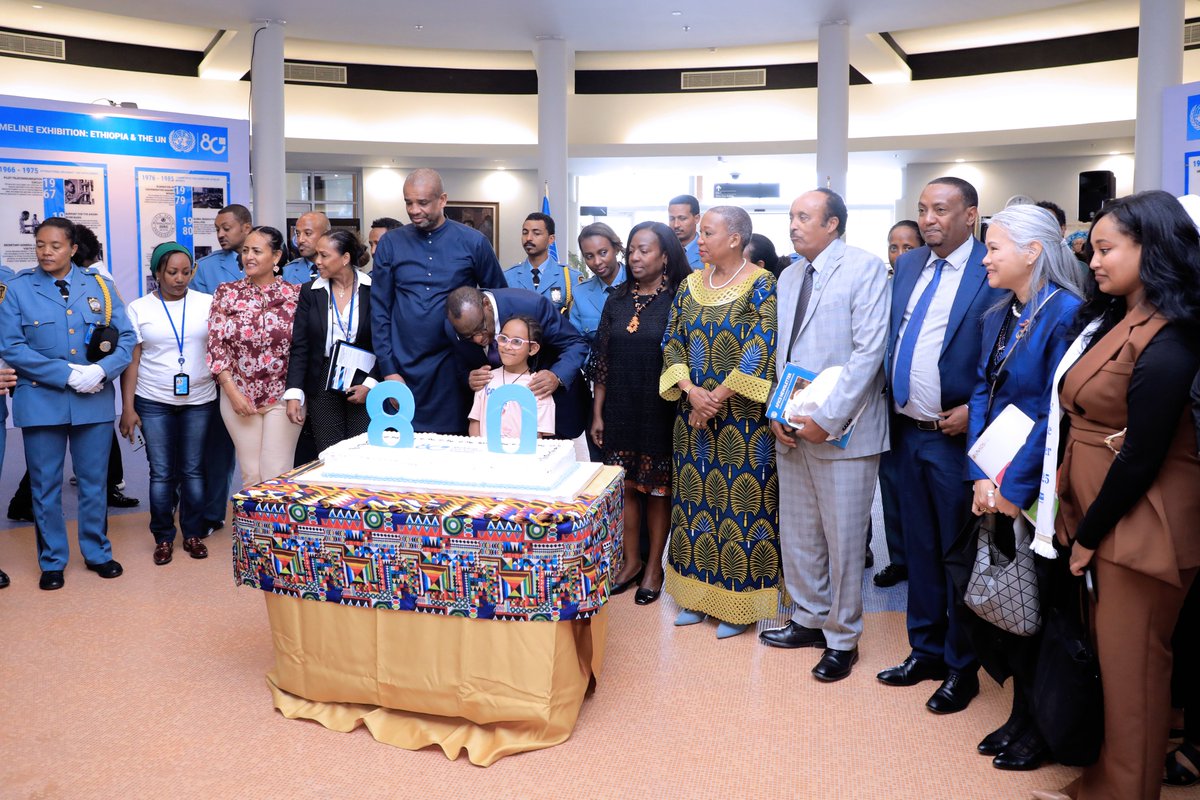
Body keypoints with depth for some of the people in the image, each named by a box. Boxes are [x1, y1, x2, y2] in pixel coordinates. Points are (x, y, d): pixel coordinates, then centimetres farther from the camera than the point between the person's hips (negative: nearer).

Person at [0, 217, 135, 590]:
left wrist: (101, 371, -17)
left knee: (94, 483, 12)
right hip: (41, 402, -1)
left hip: (94, 402, 1)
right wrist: (68, 373, -16)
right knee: (45, 486, 9)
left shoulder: (99, 286, 4)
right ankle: (52, 561, 23)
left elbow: (126, 337, 1)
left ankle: (97, 553, 28)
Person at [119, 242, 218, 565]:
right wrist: (127, 408, -3)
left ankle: (194, 534, 20)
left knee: (193, 470, 7)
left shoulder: (208, 303, 1)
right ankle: (163, 538, 17)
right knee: (161, 473, 4)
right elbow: (131, 361, 0)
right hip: (154, 403, 0)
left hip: (200, 401, 0)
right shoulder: (139, 308, 1)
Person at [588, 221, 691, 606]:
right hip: (620, 411, 4)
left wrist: (682, 410, -10)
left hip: (660, 413, -4)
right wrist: (597, 413, 6)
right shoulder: (617, 301, 7)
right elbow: (601, 360, 8)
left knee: (658, 489, 7)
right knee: (625, 487, 10)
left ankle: (654, 566, 21)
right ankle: (630, 561, 25)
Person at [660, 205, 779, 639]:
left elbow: (761, 351, -15)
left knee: (742, 502, 0)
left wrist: (718, 399, -16)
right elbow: (673, 343, 7)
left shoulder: (762, 286, -7)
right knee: (696, 499, 10)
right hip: (693, 412, 6)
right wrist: (691, 391, -9)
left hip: (744, 416, -5)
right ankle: (698, 593, 23)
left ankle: (739, 601, 13)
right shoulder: (690, 285, 10)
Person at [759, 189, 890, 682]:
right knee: (796, 532, 14)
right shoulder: (788, 277, 14)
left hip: (842, 430, -6)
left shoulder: (865, 268, -7)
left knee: (843, 539, 3)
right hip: (793, 429, 7)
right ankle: (809, 619, 32)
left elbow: (869, 351, -14)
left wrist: (827, 419, -18)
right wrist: (776, 412, 2)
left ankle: (842, 639, 19)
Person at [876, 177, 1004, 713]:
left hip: (956, 436, -6)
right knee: (919, 548, 17)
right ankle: (925, 651, 33)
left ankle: (962, 668, 24)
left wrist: (974, 412, -17)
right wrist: (894, 401, 6)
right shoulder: (908, 265, 9)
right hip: (907, 432, 6)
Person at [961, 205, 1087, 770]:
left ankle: (1042, 728, 26)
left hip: (1035, 490, -7)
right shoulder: (996, 316, 9)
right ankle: (1021, 713, 31)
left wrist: (1014, 486, -18)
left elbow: (1057, 412, -20)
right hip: (995, 485, 7)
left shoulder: (1065, 313, -15)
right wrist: (981, 477, -5)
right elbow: (982, 395, 5)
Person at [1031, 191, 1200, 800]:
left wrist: (1089, 536, -10)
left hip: (1138, 526, -8)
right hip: (1098, 516, 8)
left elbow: (1141, 458, -19)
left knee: (1131, 664, 5)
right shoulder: (1108, 317, 8)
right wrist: (1083, 527, 4)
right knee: (1110, 652, 17)